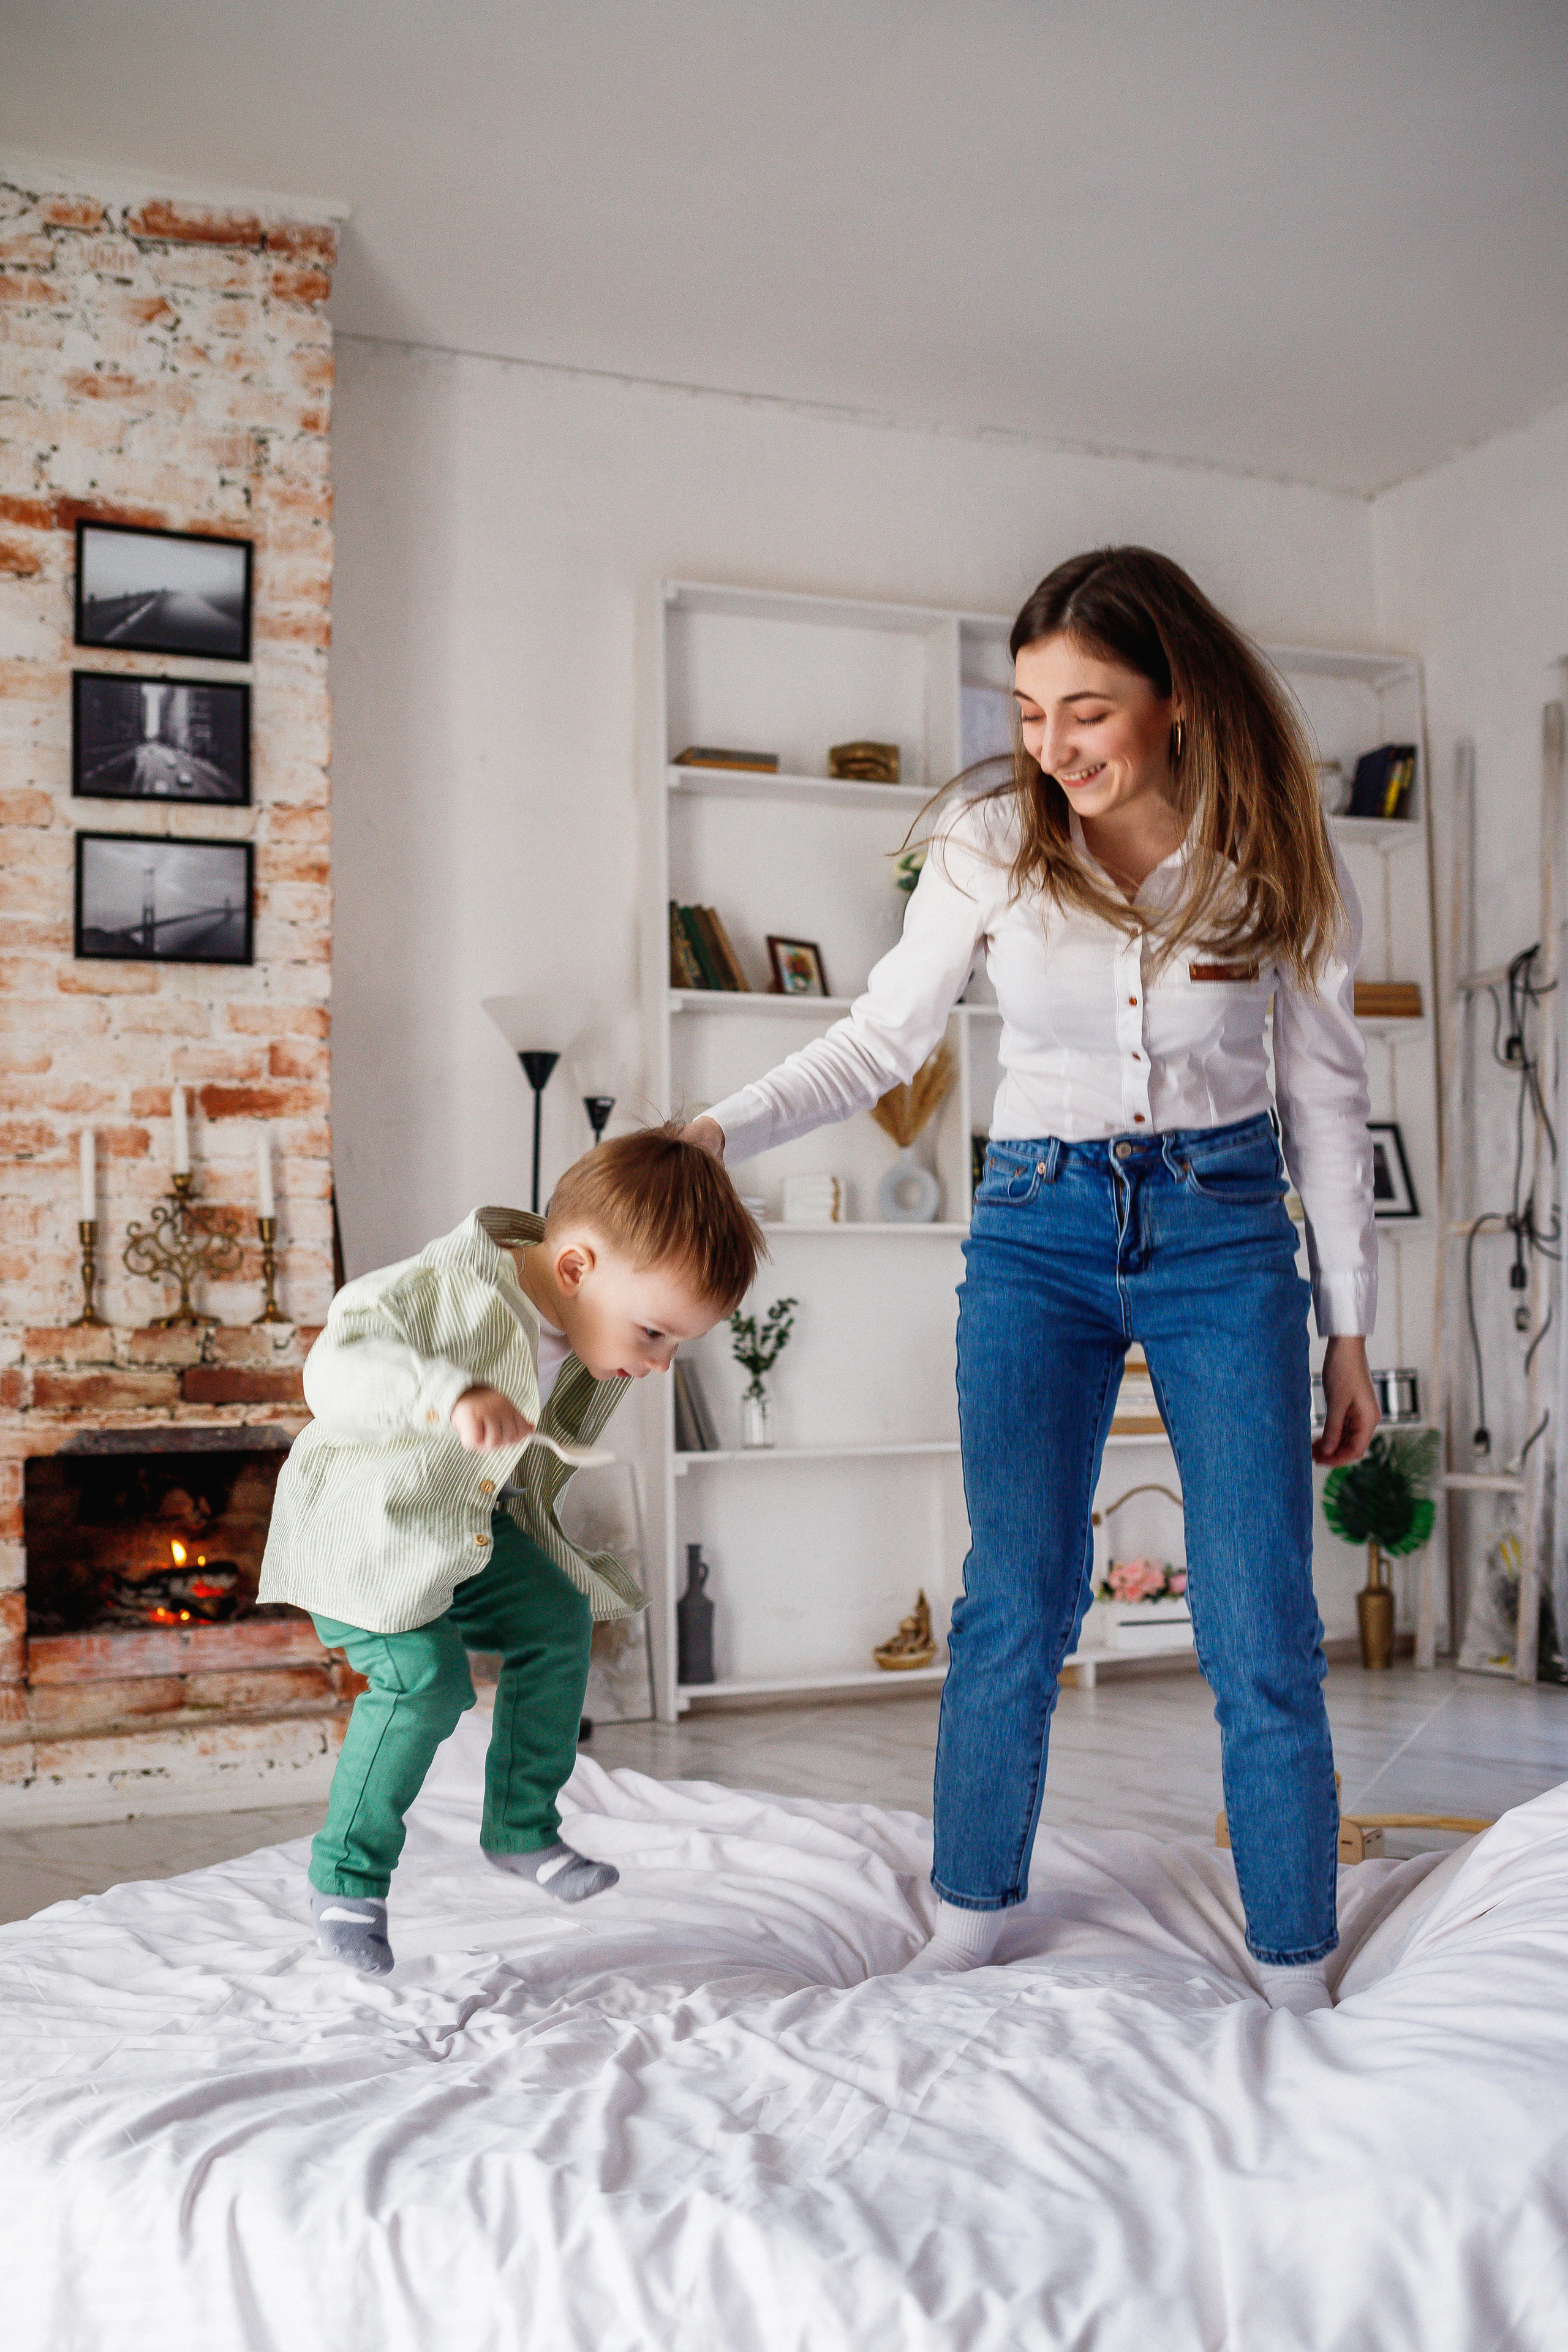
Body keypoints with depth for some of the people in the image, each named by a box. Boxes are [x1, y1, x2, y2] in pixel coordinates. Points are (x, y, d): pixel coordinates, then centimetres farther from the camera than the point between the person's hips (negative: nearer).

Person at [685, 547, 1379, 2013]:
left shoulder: (1272, 849, -7)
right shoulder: (993, 840, -7)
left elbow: (1324, 1092, 2)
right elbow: (881, 1040, 2)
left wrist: (1348, 1327, 3)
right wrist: (719, 1134, -13)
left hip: (1225, 1224, 0)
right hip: (1039, 1224, 1)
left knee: (1260, 1630, -2)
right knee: (1015, 1601, -4)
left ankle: (1299, 1986, 15)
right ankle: (964, 1937, 14)